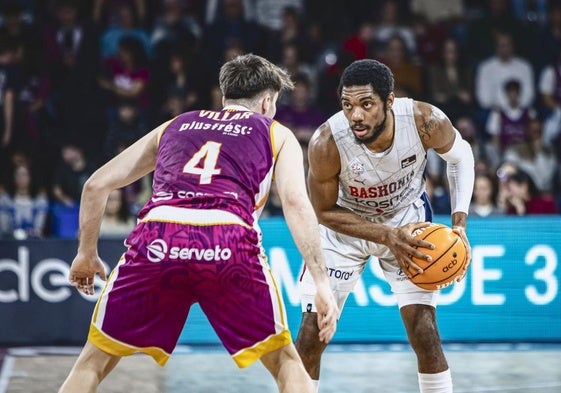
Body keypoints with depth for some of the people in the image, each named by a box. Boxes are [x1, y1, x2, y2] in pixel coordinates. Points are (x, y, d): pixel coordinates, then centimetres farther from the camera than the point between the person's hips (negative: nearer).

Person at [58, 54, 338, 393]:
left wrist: (87, 254, 41)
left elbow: (97, 185, 30)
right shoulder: (278, 135, 24)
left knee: (93, 364, 19)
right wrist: (322, 282, 2)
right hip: (230, 245, -2)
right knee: (286, 363, 18)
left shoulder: (174, 126, 32)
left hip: (157, 241, 2)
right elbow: (296, 201, 6)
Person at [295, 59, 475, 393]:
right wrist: (388, 237, -28)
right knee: (312, 333, -4)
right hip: (345, 224, -1)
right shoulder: (327, 143, -34)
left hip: (408, 218, 1)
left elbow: (460, 155, -7)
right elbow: (324, 212, -18)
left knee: (424, 333, -9)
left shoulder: (426, 121, -31)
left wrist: (459, 222, -17)